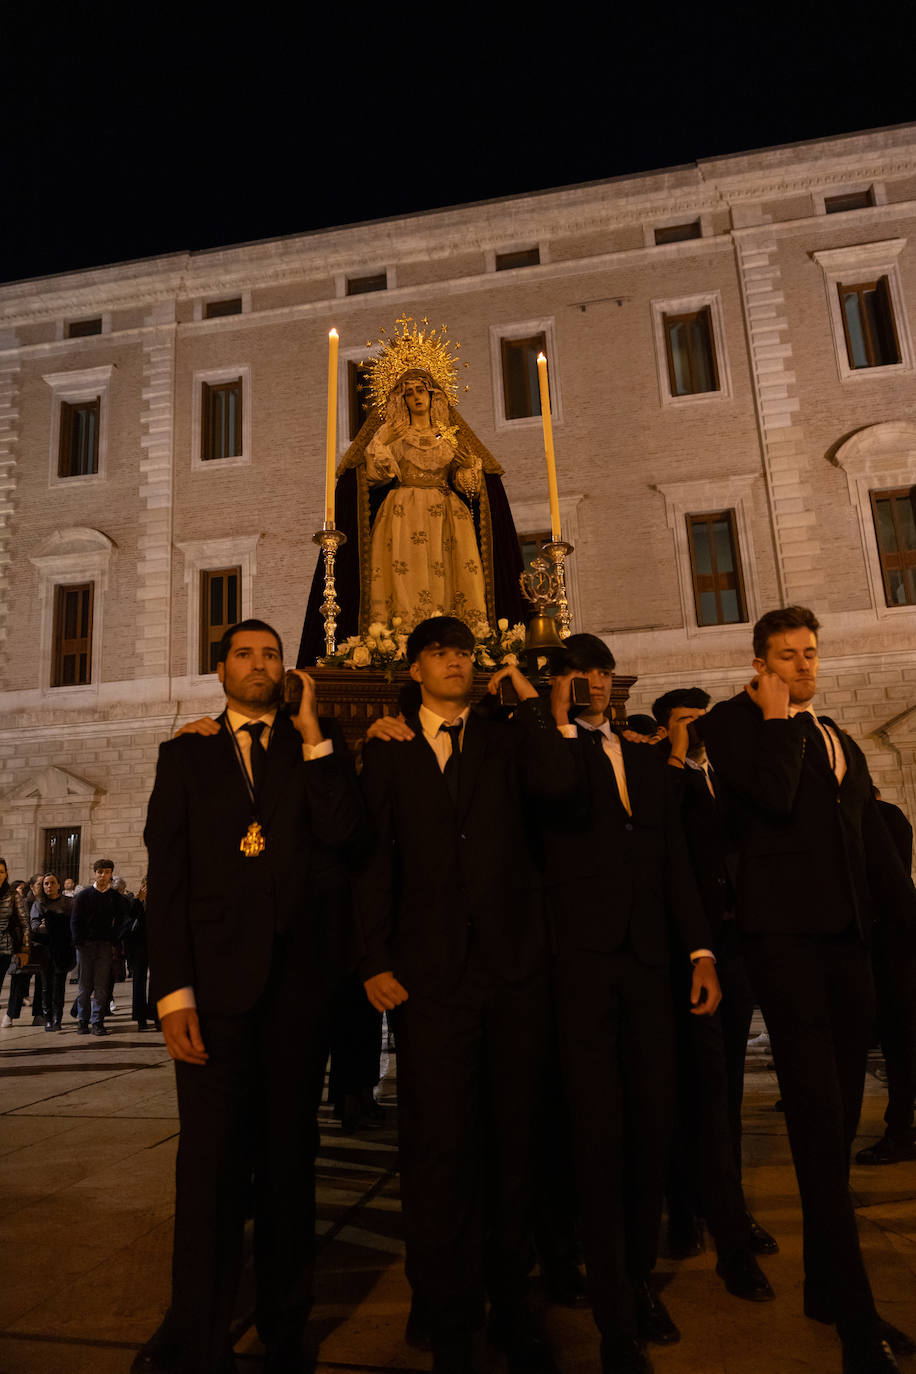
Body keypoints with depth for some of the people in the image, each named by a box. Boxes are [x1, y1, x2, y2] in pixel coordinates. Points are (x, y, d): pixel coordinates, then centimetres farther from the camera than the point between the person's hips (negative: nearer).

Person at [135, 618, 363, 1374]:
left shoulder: (317, 744, 11)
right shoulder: (186, 753, 10)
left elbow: (340, 831, -7)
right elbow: (166, 875, 2)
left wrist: (311, 731, -6)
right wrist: (173, 990, -7)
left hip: (299, 975, 1)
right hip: (217, 973, -1)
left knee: (291, 1157, 12)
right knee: (213, 1161, 2)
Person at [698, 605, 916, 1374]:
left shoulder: (840, 742, 20)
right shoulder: (734, 723, 0)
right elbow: (773, 796, -19)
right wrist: (779, 718, -9)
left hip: (847, 935, 7)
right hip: (782, 930, -7)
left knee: (837, 1119, 13)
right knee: (818, 1118, -9)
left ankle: (827, 1287, 26)